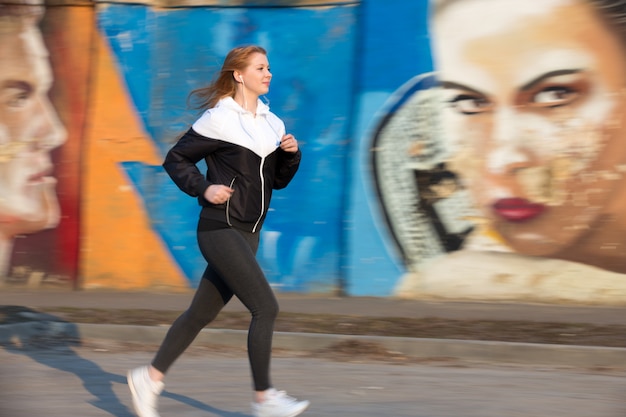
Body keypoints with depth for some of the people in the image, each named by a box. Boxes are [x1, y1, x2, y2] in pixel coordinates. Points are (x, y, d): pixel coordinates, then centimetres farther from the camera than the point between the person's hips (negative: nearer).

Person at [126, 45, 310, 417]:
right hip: (220, 230, -8)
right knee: (266, 307, -14)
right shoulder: (219, 120, -9)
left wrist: (291, 154, -1)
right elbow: (175, 159, -3)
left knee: (203, 313, 12)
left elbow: (278, 180, 17)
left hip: (247, 234, 8)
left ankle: (150, 378, 24)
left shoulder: (272, 123, 12)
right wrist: (203, 189, -15)